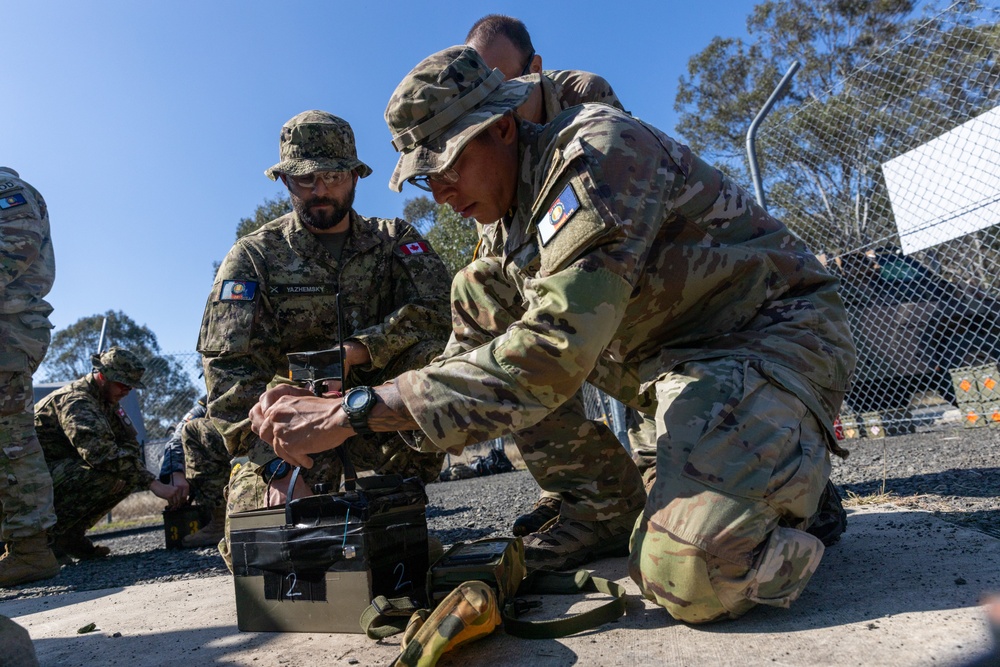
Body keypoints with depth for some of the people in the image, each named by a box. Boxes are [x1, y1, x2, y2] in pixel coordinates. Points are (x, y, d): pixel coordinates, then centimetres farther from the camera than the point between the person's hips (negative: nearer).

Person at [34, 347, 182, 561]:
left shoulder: (106, 401, 6)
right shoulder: (75, 400, -23)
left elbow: (130, 442, 6)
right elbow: (101, 453, -36)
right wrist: (153, 483, -38)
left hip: (63, 472, 9)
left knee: (127, 475, -3)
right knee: (106, 471, -30)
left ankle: (70, 534, 3)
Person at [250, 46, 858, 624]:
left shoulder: (598, 147, -20)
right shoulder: (528, 206, 7)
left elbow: (551, 351, -33)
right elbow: (476, 349, 9)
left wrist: (354, 412, -30)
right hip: (673, 353, 8)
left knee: (693, 573, -34)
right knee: (477, 291, 2)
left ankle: (798, 481, 3)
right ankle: (598, 500, 7)